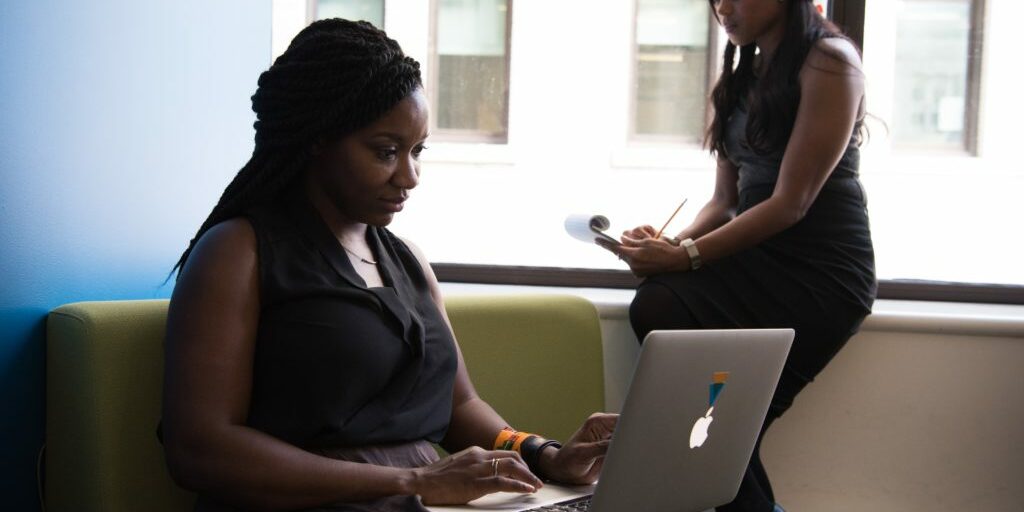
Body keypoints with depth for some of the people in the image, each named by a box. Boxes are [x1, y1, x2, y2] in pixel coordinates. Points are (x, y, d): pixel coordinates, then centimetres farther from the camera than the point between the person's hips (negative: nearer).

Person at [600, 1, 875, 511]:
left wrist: (686, 256, -16)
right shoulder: (742, 75, 17)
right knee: (653, 308, -24)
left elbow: (791, 203, -13)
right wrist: (673, 242, -4)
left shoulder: (827, 61, -6)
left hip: (820, 270, -6)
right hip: (755, 258, 7)